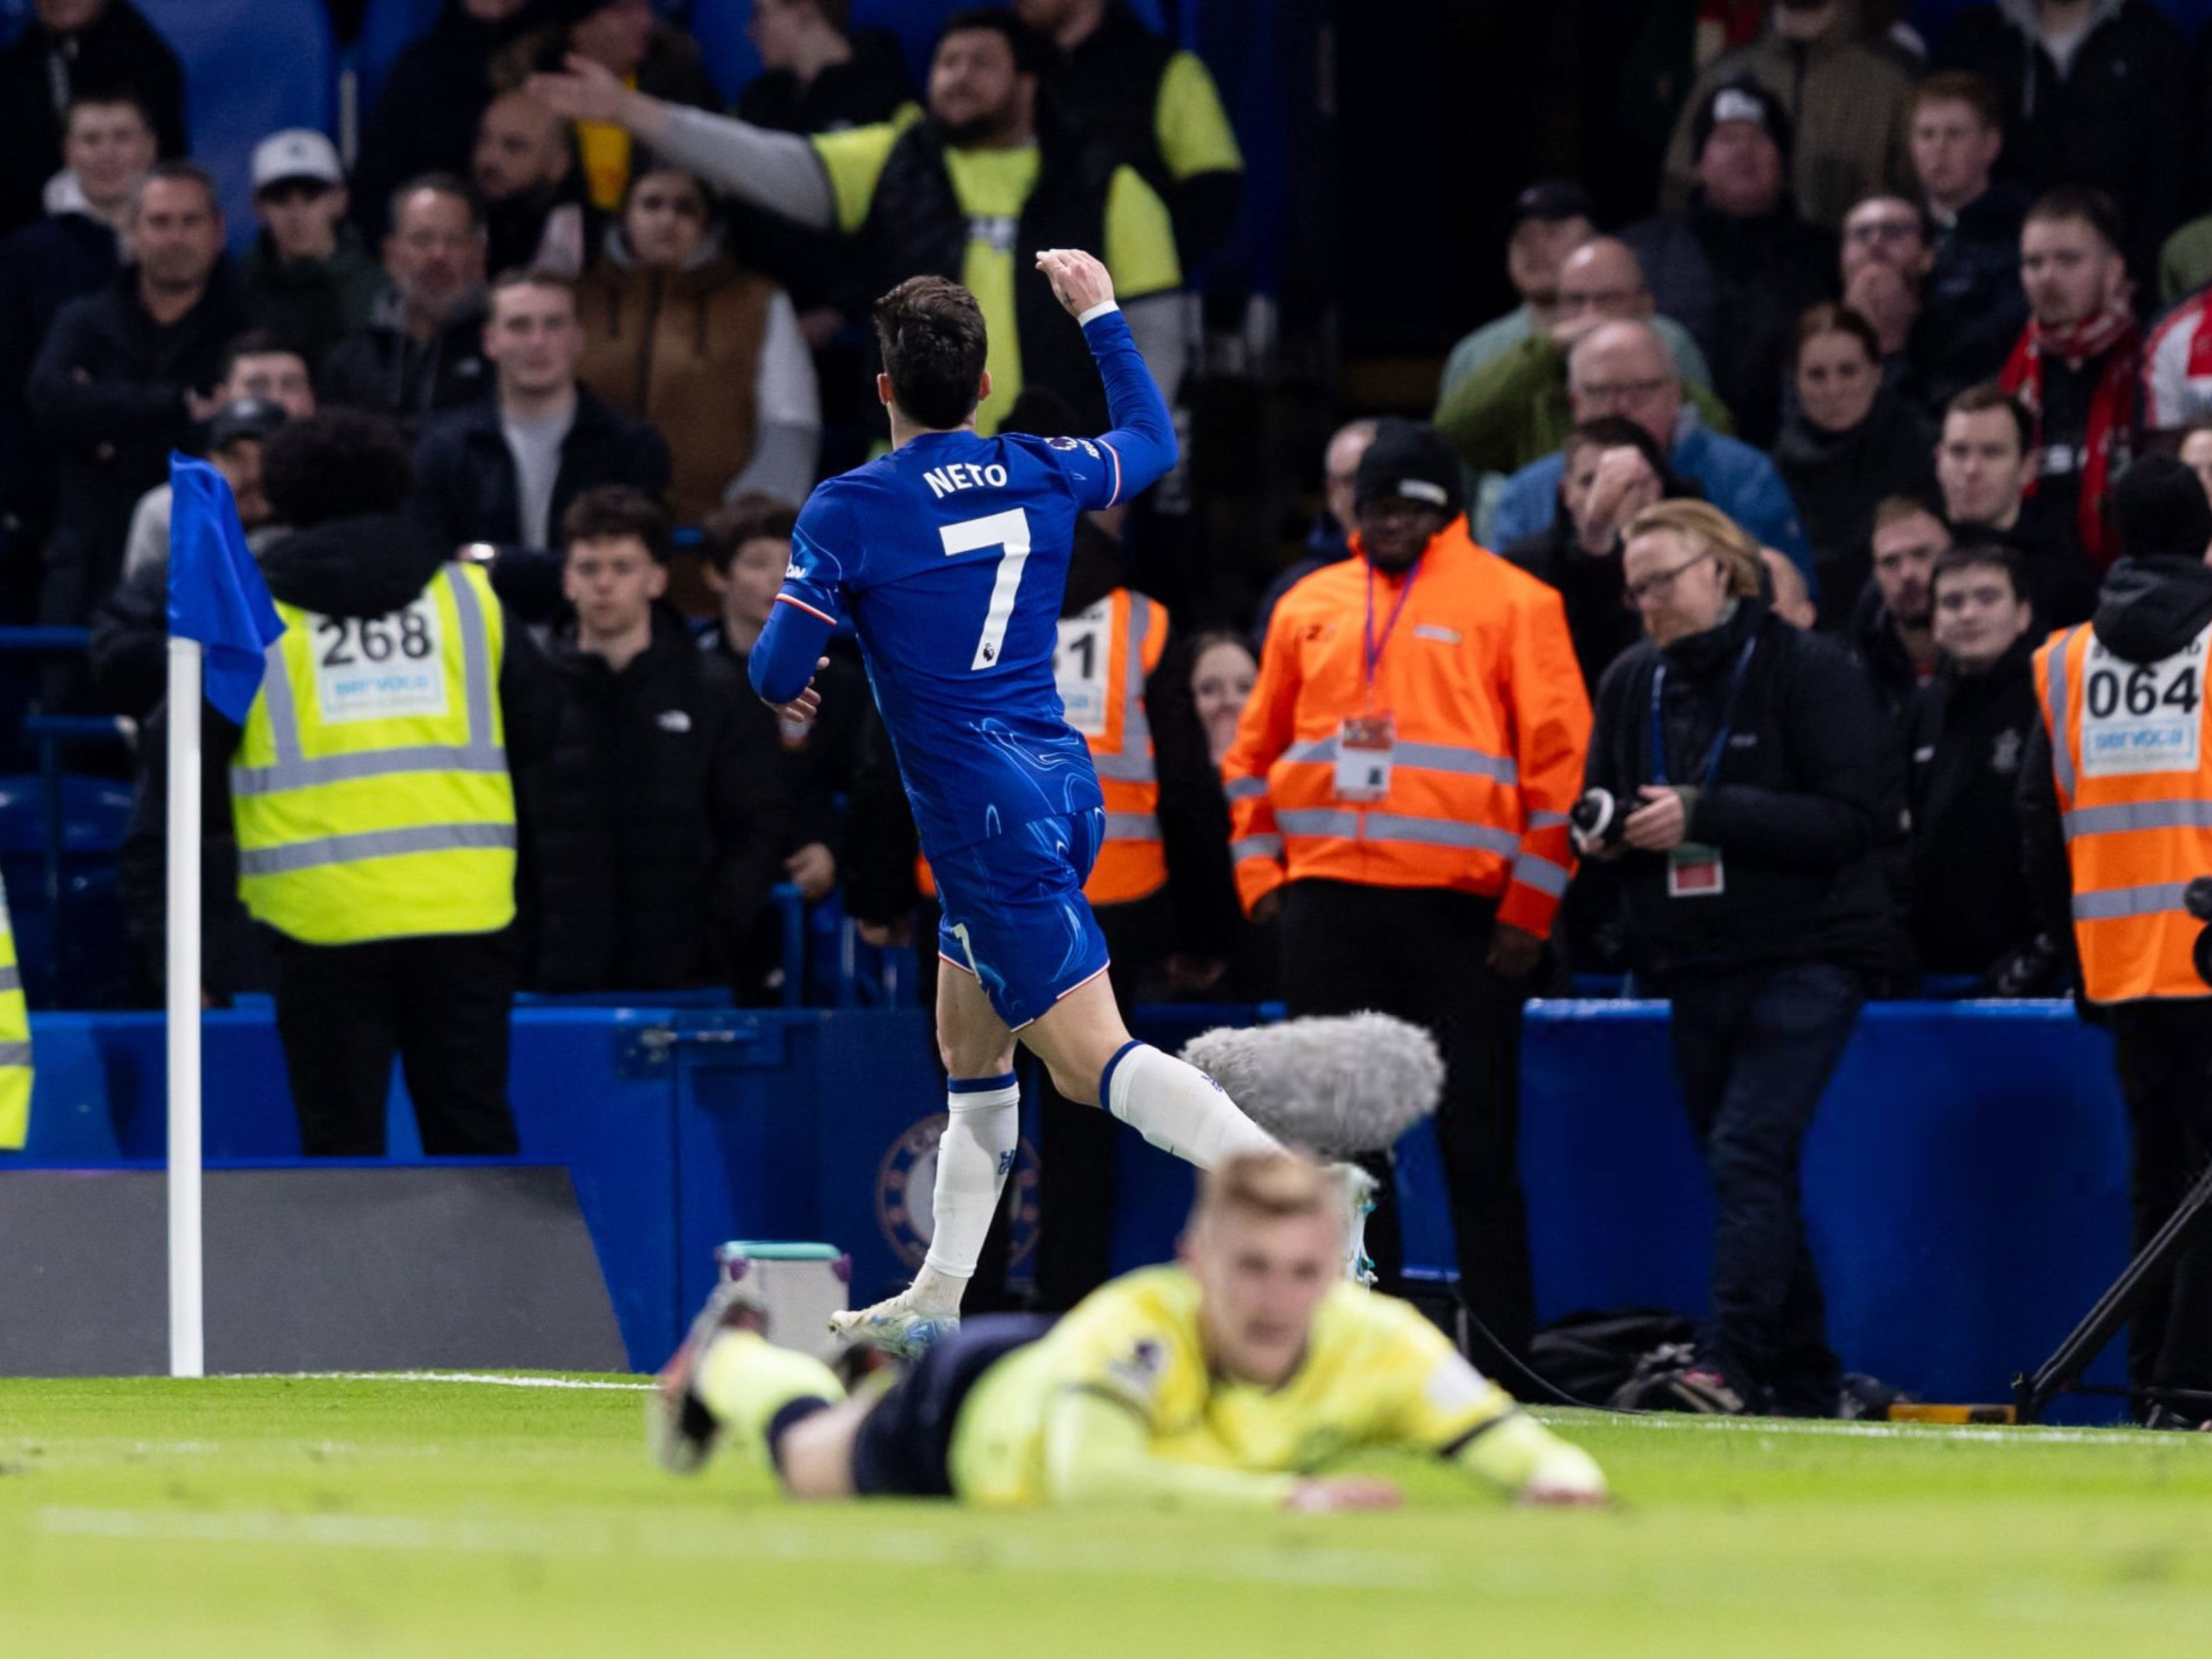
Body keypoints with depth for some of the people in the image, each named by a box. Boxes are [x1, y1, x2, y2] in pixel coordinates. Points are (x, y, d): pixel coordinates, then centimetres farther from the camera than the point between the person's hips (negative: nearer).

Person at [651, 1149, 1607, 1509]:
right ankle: (730, 1357, 64)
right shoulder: (1140, 1324, -49)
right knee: (810, 1456, 31)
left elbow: (1511, 1442, -42)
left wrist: (1557, 1475, -65)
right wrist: (1286, 1496, -69)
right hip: (972, 1407, -4)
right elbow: (1087, 1478, -63)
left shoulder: (1376, 1345, -40)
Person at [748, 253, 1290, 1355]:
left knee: (1091, 1058, -14)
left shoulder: (850, 510, -9)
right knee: (970, 1043, 21)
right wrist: (1101, 316, 37)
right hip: (1061, 782, 8)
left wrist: (780, 687, 15)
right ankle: (938, 1302, 26)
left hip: (990, 824, -8)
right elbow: (1152, 439, 27)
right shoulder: (1041, 475, 7)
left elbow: (777, 669, -9)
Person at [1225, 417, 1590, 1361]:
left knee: (1477, 1137, -3)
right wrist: (1259, 870, 9)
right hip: (1327, 899, 4)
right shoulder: (1309, 607, 15)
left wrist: (1532, 901, -7)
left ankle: (1501, 1343, 0)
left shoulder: (1510, 604, 2)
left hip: (1460, 909, -4)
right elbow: (1255, 751, 21)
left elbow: (1560, 755, -1)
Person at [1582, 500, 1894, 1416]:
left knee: (1750, 1150, -20)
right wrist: (1606, 830, -4)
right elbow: (1601, 803, 22)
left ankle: (1727, 1362, -29)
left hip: (1805, 959, -7)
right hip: (1695, 964, 7)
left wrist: (1704, 815, -20)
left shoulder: (1810, 670, -6)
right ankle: (1803, 1381, 14)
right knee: (1736, 1167, 7)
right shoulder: (1631, 684, 12)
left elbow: (1855, 817, -15)